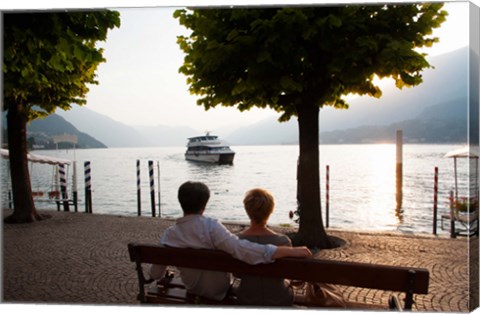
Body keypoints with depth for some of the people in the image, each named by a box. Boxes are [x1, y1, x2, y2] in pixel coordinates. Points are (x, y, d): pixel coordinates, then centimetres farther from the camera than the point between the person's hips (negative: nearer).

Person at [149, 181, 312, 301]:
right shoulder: (210, 226, -32)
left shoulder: (168, 235, -17)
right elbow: (241, 249, -45)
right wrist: (291, 251, -47)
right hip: (219, 290, -4)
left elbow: (155, 274, -6)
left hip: (191, 288, 4)